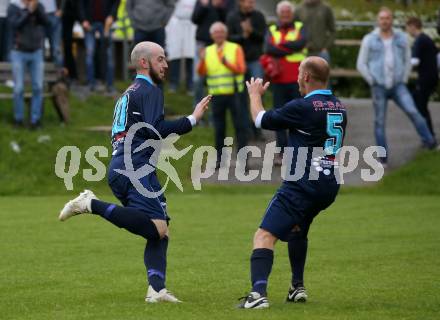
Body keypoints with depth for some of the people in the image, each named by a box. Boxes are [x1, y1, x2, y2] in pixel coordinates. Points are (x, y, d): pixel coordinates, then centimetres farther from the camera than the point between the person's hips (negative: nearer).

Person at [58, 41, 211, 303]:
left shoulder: (129, 93, 26)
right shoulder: (150, 91, -3)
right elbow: (155, 130, -18)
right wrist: (192, 120, -14)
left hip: (120, 170, 10)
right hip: (136, 170, -10)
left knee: (160, 231, 7)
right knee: (158, 228, -23)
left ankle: (157, 289, -6)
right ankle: (93, 205, -18)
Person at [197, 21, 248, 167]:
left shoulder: (235, 49, 3)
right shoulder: (208, 51, 10)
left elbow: (241, 69, -8)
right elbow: (201, 72, 1)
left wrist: (227, 64, -24)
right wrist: (202, 61, -19)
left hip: (234, 93, -2)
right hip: (216, 95, 2)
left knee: (240, 125, -2)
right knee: (219, 128, 6)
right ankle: (219, 158, 12)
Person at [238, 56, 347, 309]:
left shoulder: (302, 107, -12)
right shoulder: (339, 108, 10)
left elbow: (261, 120, -1)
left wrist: (255, 94, 19)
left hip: (303, 185, -8)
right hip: (330, 186, 8)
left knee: (265, 236, -13)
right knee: (297, 228, 33)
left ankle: (259, 293, -31)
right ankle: (298, 288, 33)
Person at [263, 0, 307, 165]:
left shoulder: (300, 28, 6)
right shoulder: (272, 31, 10)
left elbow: (301, 43, -15)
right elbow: (269, 49, -9)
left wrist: (281, 45, -9)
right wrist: (291, 48, -12)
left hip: (297, 80, -2)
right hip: (279, 80, 2)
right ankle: (281, 151, 8)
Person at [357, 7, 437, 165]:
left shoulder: (401, 38, 4)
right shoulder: (369, 40, -2)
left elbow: (408, 60, 14)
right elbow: (361, 64, 1)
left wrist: (404, 80, 4)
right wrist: (372, 82, -5)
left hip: (398, 86, 1)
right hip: (379, 87, -1)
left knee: (413, 111, -19)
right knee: (380, 121, 0)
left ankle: (429, 141, -17)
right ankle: (383, 158, 7)